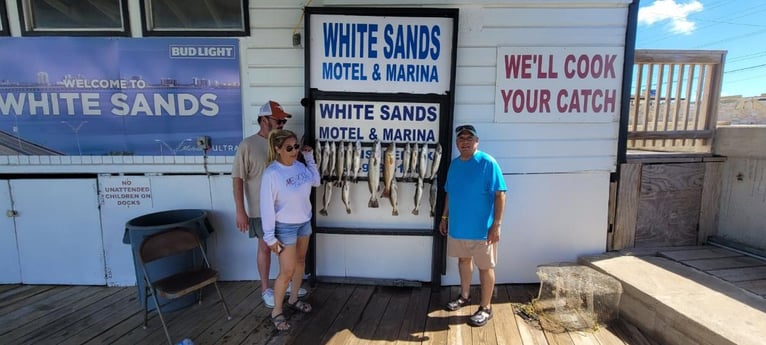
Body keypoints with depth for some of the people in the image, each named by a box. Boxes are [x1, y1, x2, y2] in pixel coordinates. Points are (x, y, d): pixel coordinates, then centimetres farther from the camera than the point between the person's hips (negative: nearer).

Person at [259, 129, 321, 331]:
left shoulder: (299, 166, -5)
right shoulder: (271, 174, -23)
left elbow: (316, 181, 10)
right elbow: (266, 206, -20)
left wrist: (309, 157, 0)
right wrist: (269, 236, -17)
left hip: (304, 222, 7)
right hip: (285, 227, -7)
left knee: (300, 261, 19)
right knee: (287, 271, 0)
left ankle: (293, 299, 39)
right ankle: (276, 311, 22)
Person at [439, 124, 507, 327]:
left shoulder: (488, 163, -14)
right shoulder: (454, 164, 5)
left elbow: (500, 194, -16)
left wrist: (497, 225, -20)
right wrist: (445, 217, 14)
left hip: (482, 228, -6)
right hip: (457, 226, 6)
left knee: (485, 267, 7)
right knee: (463, 259, 21)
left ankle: (485, 308, 23)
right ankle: (464, 296, 41)